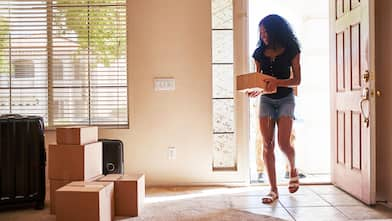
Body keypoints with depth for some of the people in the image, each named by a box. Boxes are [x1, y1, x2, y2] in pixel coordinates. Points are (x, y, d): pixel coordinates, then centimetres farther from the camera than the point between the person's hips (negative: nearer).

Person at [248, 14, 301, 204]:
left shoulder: (290, 50, -3)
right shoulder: (259, 53, 6)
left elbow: (297, 80, -5)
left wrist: (277, 82, -22)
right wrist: (255, 90, -12)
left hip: (285, 99, -3)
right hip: (266, 100, 3)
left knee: (283, 142, -13)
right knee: (267, 144, -5)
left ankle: (293, 169, 22)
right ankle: (273, 189, 1)